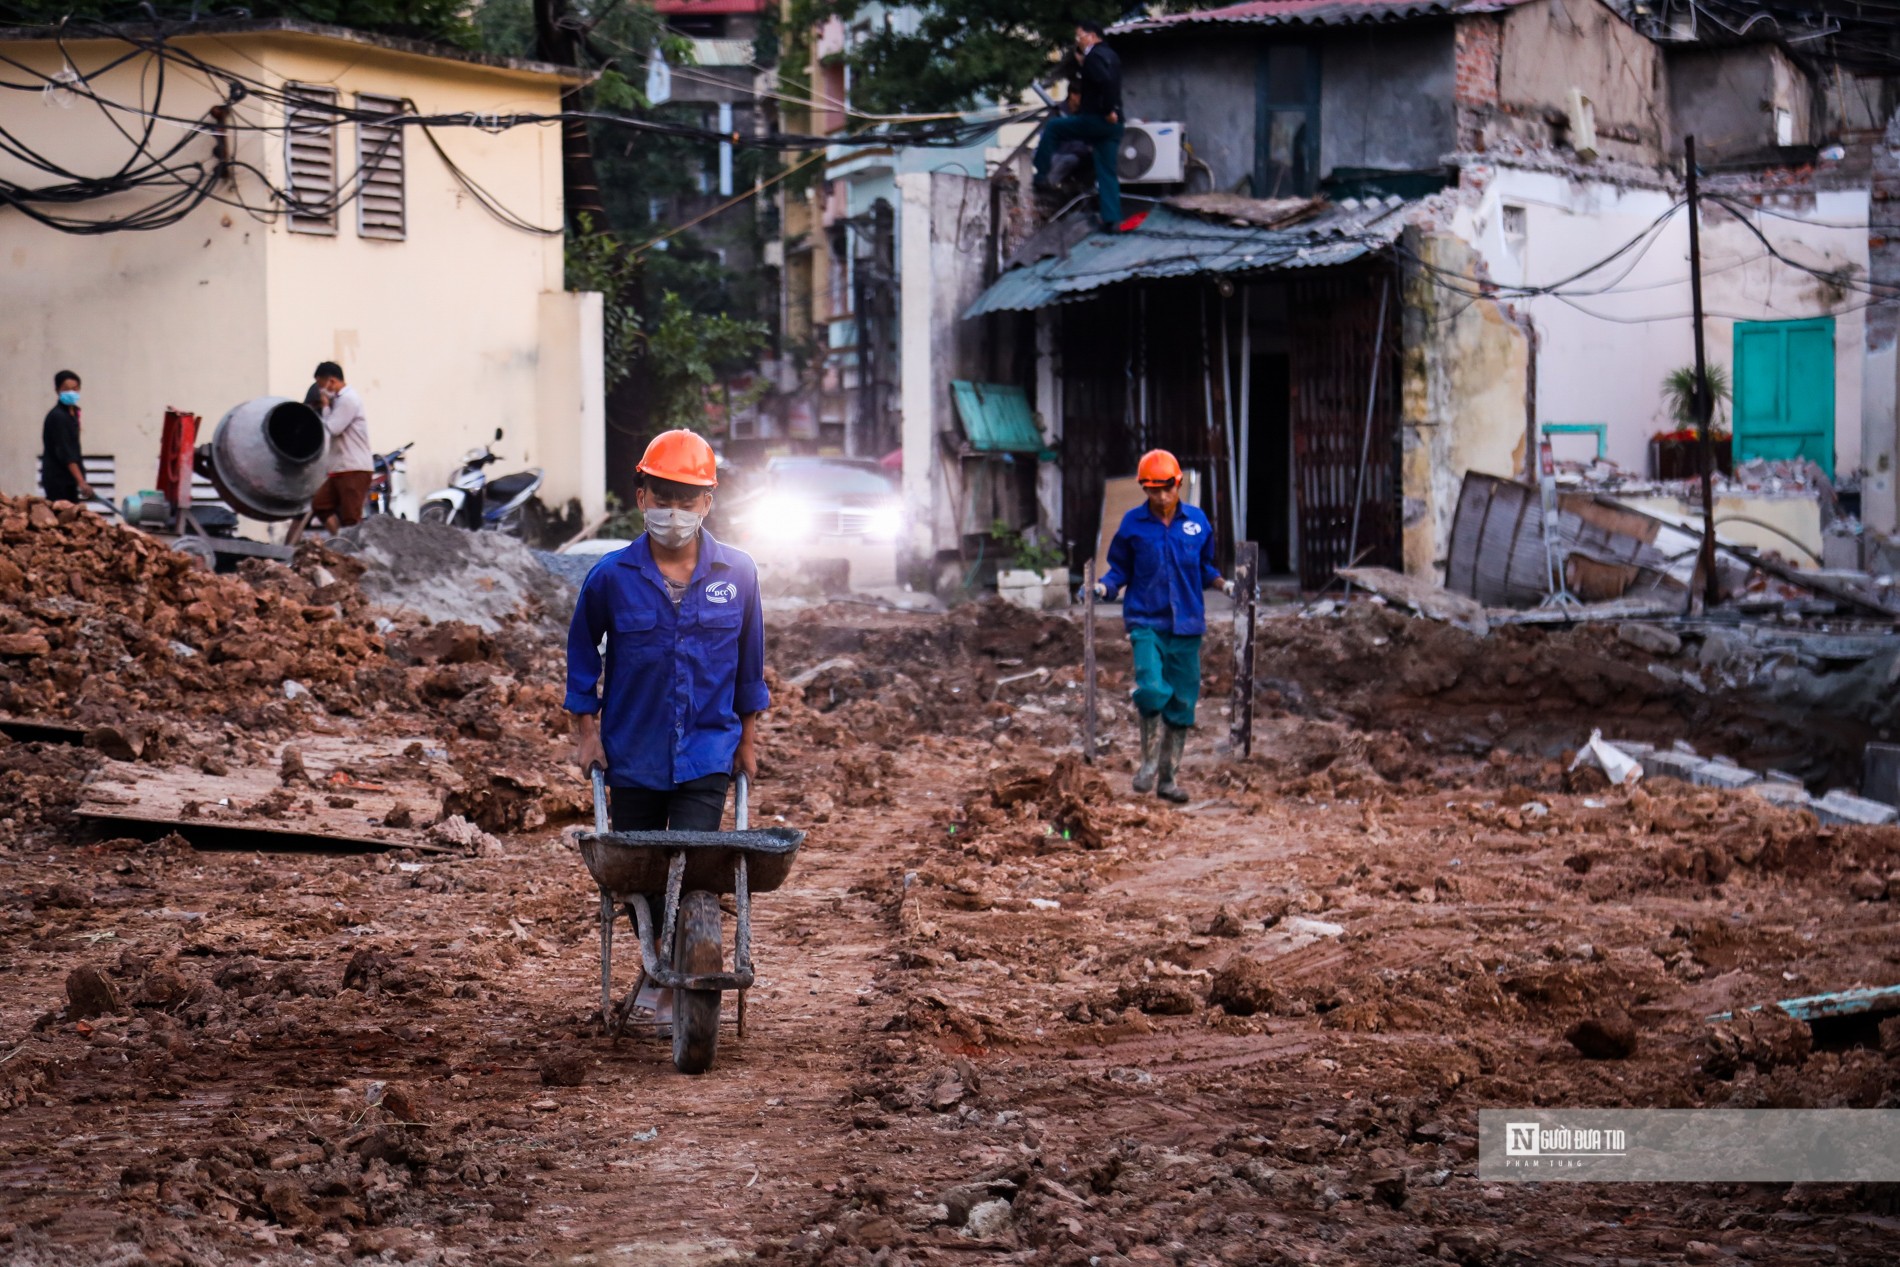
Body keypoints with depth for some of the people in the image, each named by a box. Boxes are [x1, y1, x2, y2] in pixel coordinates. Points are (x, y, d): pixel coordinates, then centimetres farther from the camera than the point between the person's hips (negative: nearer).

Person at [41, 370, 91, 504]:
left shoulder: (73, 412, 12)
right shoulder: (57, 416, -15)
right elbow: (64, 453, -21)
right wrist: (81, 482, -26)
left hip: (68, 479, 9)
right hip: (57, 479, -9)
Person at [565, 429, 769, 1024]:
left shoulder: (737, 574, -4)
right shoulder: (612, 577, -7)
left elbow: (748, 657, 11)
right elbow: (582, 647, 9)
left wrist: (748, 734, 16)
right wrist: (586, 728, 7)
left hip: (705, 753, -1)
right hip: (633, 752, 1)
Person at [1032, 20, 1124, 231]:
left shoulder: (1094, 56, -11)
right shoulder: (1109, 55, 18)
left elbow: (1106, 82, -28)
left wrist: (1108, 111, -21)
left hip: (1096, 119, -9)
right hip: (1113, 125, 9)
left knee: (1052, 127, 8)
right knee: (1108, 172, 8)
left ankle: (1040, 174, 10)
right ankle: (1112, 219, 3)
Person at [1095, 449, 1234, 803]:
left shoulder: (1197, 521, 6)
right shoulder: (1133, 523, 0)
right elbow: (1120, 569, 8)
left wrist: (1225, 584, 2)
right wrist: (1104, 587, -11)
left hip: (1186, 624, 3)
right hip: (1146, 621, -3)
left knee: (1182, 702, 5)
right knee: (1152, 688, -22)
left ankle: (1168, 777, 17)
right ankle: (1149, 763, -1)